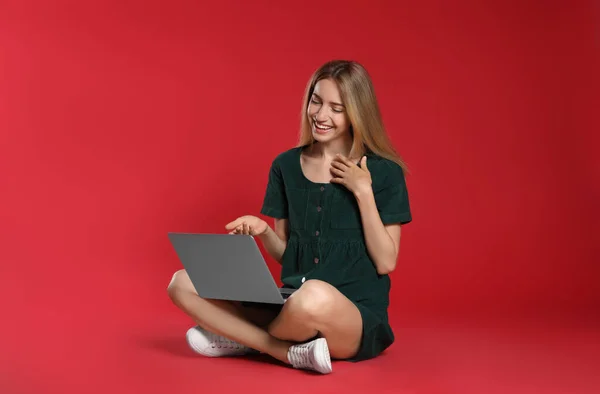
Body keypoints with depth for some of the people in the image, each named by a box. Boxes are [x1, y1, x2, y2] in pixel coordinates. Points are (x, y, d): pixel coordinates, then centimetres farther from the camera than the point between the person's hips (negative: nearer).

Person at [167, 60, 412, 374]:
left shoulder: (383, 173, -4)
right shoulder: (286, 166, 7)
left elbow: (386, 263, -6)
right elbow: (284, 254, 12)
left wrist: (363, 192, -13)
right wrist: (263, 231, -10)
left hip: (359, 316, -4)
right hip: (291, 305, 5)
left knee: (315, 296, -41)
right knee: (183, 284, -10)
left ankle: (245, 339, -9)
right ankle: (293, 353, -17)